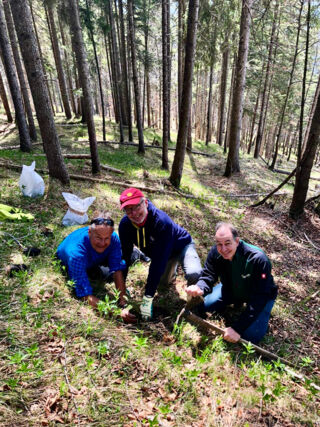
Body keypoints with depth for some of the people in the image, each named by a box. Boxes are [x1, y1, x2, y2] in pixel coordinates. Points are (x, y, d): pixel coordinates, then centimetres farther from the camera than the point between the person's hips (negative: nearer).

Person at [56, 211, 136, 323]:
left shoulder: (113, 239, -37)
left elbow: (118, 270, -35)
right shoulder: (76, 251, -48)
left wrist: (123, 306, -44)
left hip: (93, 261, 3)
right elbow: (87, 296, -49)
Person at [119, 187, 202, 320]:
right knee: (163, 281, 18)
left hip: (181, 246, -5)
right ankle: (172, 266, 47)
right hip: (156, 250, 6)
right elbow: (125, 255, -14)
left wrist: (148, 297, -40)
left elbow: (158, 261, -42)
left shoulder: (162, 221, -41)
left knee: (193, 274, -31)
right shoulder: (125, 224, -23)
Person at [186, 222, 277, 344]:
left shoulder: (258, 260, -38)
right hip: (230, 288, 4)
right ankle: (236, 302, 17)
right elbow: (207, 276, -19)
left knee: (251, 336, -17)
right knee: (201, 306, -6)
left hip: (262, 296, -4)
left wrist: (237, 328, -38)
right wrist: (199, 288, -46)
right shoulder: (215, 252, -24)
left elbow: (259, 298, -36)